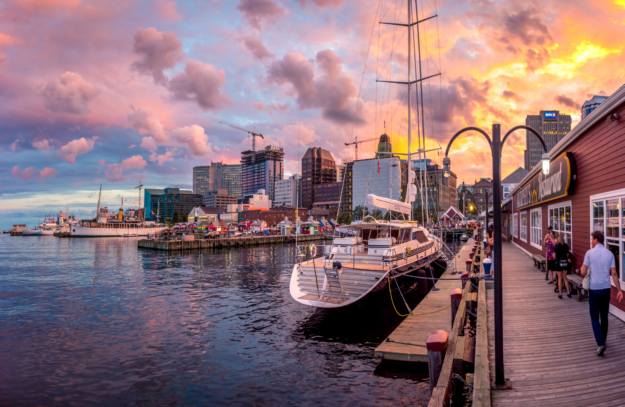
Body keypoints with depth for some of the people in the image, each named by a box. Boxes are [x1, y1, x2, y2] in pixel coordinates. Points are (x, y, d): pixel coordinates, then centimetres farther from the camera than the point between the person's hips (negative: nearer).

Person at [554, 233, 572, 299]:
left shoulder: (556, 246, -11)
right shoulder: (566, 246, -1)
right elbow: (567, 255, 5)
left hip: (559, 263, -3)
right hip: (565, 262, 3)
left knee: (560, 278, 4)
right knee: (564, 277, 18)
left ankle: (560, 294, 8)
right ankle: (568, 292, 17)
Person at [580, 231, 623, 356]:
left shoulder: (590, 253, -10)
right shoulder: (610, 254, 0)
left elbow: (583, 272, -10)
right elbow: (614, 273, -1)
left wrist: (585, 275, 14)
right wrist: (619, 290, 3)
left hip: (594, 289, -4)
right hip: (606, 289, 4)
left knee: (594, 317, 4)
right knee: (604, 316, 18)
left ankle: (600, 343, -9)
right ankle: (603, 340, 30)